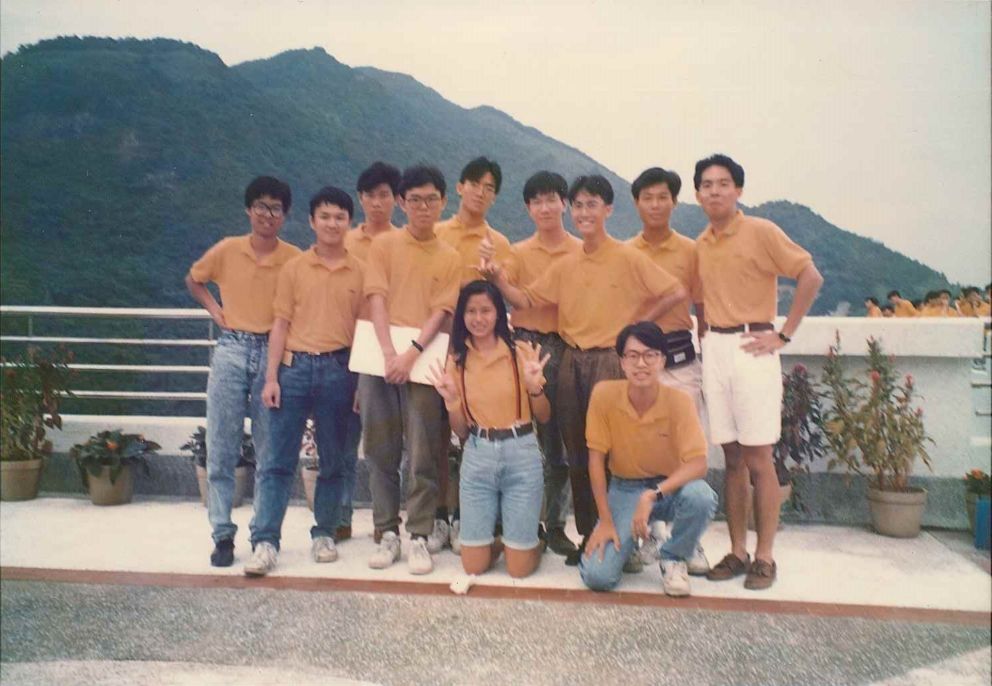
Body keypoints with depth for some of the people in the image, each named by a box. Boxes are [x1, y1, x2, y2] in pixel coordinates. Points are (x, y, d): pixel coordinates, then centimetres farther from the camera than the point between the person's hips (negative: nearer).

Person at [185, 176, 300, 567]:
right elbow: (193, 280, 21)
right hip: (231, 352, 1)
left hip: (273, 354, -1)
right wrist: (213, 308, 6)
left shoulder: (295, 260, -2)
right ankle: (223, 534, 13)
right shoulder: (227, 250, 3)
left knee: (271, 452, 5)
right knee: (221, 449, 3)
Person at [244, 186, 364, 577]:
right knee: (278, 461, 0)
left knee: (335, 462, 8)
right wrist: (271, 377, -3)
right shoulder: (294, 269, 6)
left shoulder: (360, 272, 6)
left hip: (339, 370, 0)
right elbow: (281, 325, 5)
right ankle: (265, 542, 5)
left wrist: (363, 381, 0)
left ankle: (324, 534, 23)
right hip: (295, 367, 0)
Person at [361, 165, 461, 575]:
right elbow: (376, 299, -2)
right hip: (380, 359, 1)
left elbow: (441, 311, -1)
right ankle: (387, 533, 17)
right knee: (381, 453, 6)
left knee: (423, 457, 0)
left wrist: (412, 353, -15)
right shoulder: (384, 245, 8)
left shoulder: (450, 258, 8)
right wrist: (389, 352, -15)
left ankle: (419, 537, 10)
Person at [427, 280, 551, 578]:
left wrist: (535, 387, -17)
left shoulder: (521, 352, -4)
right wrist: (450, 400, -12)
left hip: (520, 453, -2)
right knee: (474, 566, 5)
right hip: (476, 457, 2)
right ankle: (498, 537, 35)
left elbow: (544, 417, 2)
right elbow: (461, 432, 7)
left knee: (519, 568, 1)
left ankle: (533, 537, 33)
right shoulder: (456, 360, 4)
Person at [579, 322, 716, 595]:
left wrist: (653, 495, -39)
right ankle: (633, 540, 17)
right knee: (597, 576, -19)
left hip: (670, 487, 0)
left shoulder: (679, 400, -19)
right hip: (625, 489, 0)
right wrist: (606, 520, -13)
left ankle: (675, 556, -3)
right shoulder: (604, 394, -17)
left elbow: (698, 464, -25)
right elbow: (596, 459, -11)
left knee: (701, 497, -36)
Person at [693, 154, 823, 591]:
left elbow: (811, 278, -8)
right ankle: (737, 551, 17)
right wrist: (705, 338, 9)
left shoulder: (760, 232, -4)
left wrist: (784, 335, -10)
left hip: (751, 348, -5)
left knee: (758, 459, -2)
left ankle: (765, 556, 9)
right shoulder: (700, 244, 13)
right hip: (714, 349, 5)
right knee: (732, 459, 9)